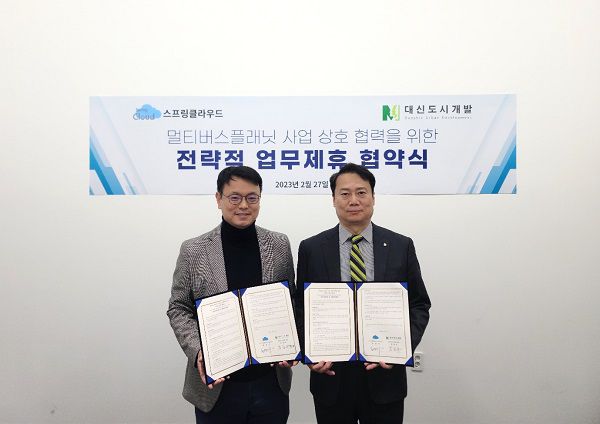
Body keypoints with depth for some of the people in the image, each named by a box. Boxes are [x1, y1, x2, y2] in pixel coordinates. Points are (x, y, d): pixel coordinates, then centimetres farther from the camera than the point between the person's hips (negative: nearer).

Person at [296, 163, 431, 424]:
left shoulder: (401, 246, 0)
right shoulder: (311, 249, -1)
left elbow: (419, 305, 3)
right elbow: (301, 308, 3)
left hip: (384, 375, 0)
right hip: (331, 375, 0)